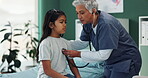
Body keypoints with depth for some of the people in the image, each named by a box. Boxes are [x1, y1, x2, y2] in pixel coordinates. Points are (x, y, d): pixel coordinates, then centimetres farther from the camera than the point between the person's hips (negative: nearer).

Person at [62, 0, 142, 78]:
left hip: (125, 62, -8)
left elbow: (103, 55, -26)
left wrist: (78, 54, -21)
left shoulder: (106, 24, -28)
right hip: (111, 63, 8)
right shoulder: (88, 23, -2)